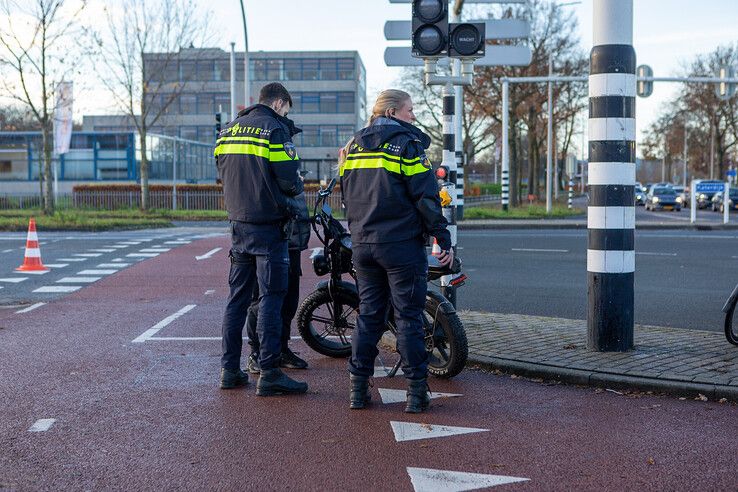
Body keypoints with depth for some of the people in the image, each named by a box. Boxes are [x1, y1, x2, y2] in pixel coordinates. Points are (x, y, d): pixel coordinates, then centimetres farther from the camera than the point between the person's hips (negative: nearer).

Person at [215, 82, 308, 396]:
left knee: (237, 297, 11)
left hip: (238, 225, 7)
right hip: (269, 227, -7)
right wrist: (298, 186, 7)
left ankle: (230, 369, 14)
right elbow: (289, 180, -14)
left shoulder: (228, 130, 13)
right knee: (271, 297, -4)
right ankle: (269, 373, -5)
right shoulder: (275, 128, -10)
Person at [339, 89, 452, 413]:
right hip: (401, 246, -6)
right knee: (408, 317, 0)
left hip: (363, 244, 6)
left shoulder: (355, 144, 13)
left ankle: (358, 388, 13)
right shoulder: (407, 143, -8)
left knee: (368, 315, 12)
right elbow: (426, 197, -12)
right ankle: (416, 392, 4)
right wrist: (444, 241, -8)